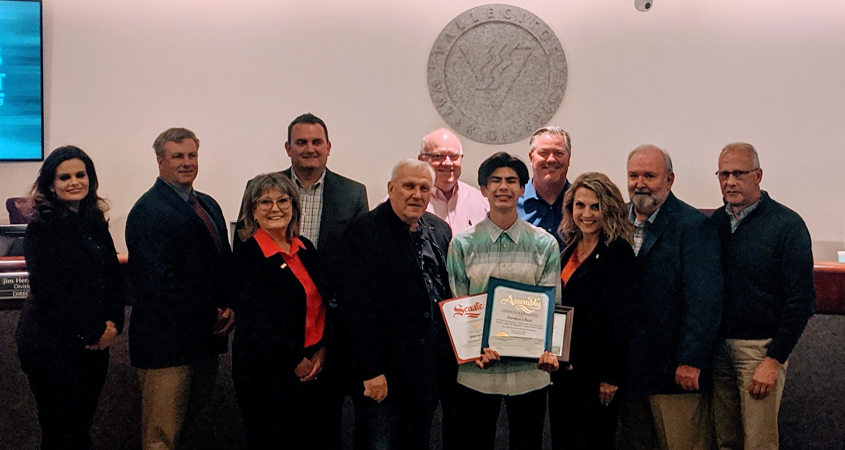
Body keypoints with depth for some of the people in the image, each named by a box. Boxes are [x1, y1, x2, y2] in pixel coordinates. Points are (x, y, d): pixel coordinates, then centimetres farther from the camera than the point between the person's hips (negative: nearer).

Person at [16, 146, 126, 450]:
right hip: (53, 345, -6)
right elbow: (49, 290, -16)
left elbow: (114, 278, 10)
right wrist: (94, 331, -13)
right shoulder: (42, 229, -9)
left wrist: (114, 323, -7)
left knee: (83, 425, 13)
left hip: (96, 344, 6)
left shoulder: (96, 224, 10)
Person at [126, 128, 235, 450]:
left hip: (207, 336, 8)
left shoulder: (208, 205, 15)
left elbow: (224, 260, 20)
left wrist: (228, 308, 2)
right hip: (167, 337, -8)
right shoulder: (148, 211, -12)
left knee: (192, 412, 19)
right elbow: (155, 279, -19)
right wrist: (207, 317, -15)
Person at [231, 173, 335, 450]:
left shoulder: (305, 248, 8)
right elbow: (254, 323, -15)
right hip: (266, 374, -6)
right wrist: (296, 363, -11)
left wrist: (321, 351, -2)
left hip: (312, 370, 6)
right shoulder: (247, 256, -11)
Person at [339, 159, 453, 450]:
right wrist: (371, 371, -19)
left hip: (430, 373, 6)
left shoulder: (440, 230, 9)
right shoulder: (364, 232, -12)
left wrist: (449, 359, 9)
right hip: (383, 375, -6)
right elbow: (358, 308, -17)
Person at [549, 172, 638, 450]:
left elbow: (623, 319, -15)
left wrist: (611, 377, -17)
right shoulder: (568, 248, 10)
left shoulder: (618, 252, -12)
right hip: (563, 367, 7)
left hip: (596, 372, -7)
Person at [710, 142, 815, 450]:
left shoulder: (787, 225, -9)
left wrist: (774, 359, -13)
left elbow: (801, 300, -11)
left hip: (761, 348, -4)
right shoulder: (715, 222, 6)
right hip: (718, 347, 4)